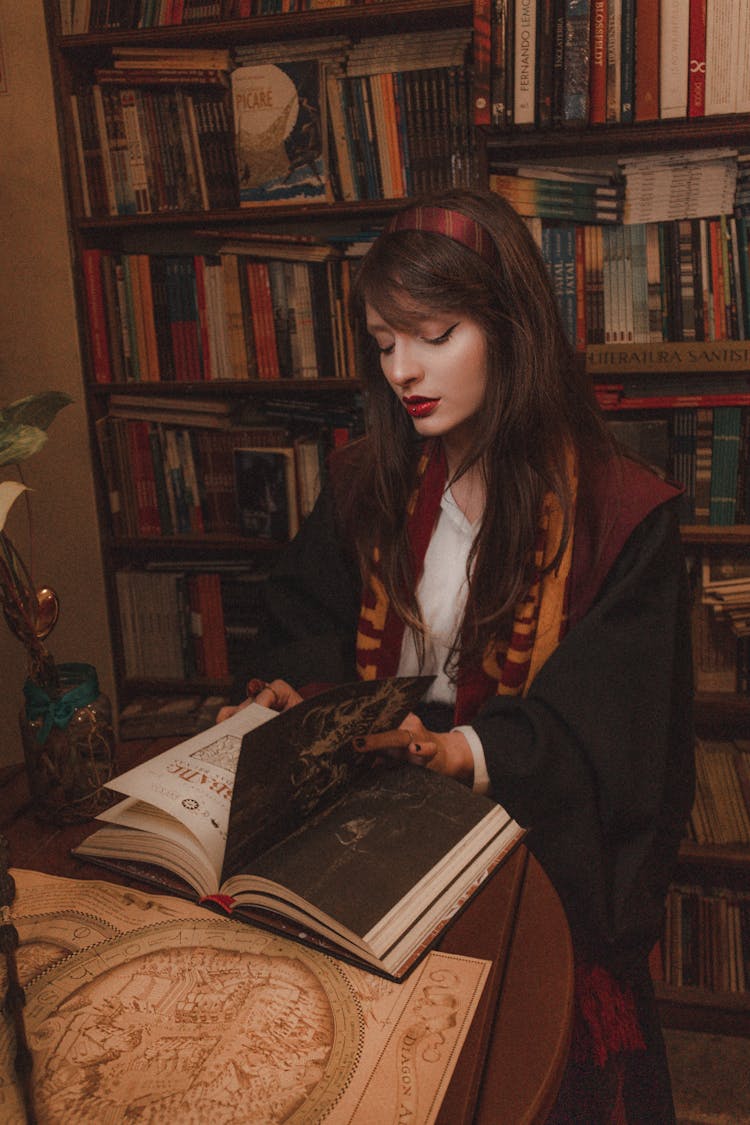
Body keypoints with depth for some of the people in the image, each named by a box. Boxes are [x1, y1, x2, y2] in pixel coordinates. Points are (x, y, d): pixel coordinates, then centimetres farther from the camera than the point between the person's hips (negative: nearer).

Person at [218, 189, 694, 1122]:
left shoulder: (620, 514, -11)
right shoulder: (369, 483, 3)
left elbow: (601, 728, -14)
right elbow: (315, 616, 12)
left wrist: (470, 752, -28)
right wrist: (294, 687, -8)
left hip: (535, 842, -2)